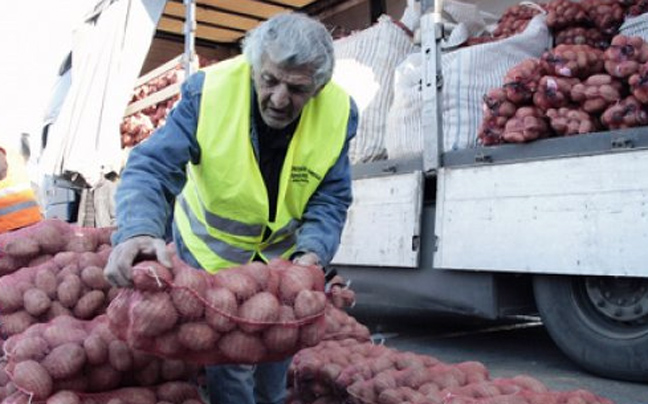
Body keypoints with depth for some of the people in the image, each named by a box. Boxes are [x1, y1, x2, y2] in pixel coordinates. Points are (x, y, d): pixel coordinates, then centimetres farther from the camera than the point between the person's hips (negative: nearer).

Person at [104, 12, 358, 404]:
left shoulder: (339, 111, -22)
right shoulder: (208, 91, -29)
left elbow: (330, 200, -15)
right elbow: (152, 167, -31)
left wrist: (312, 252, -33)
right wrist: (139, 231, -50)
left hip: (285, 251, 3)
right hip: (212, 246, -3)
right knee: (229, 361, -3)